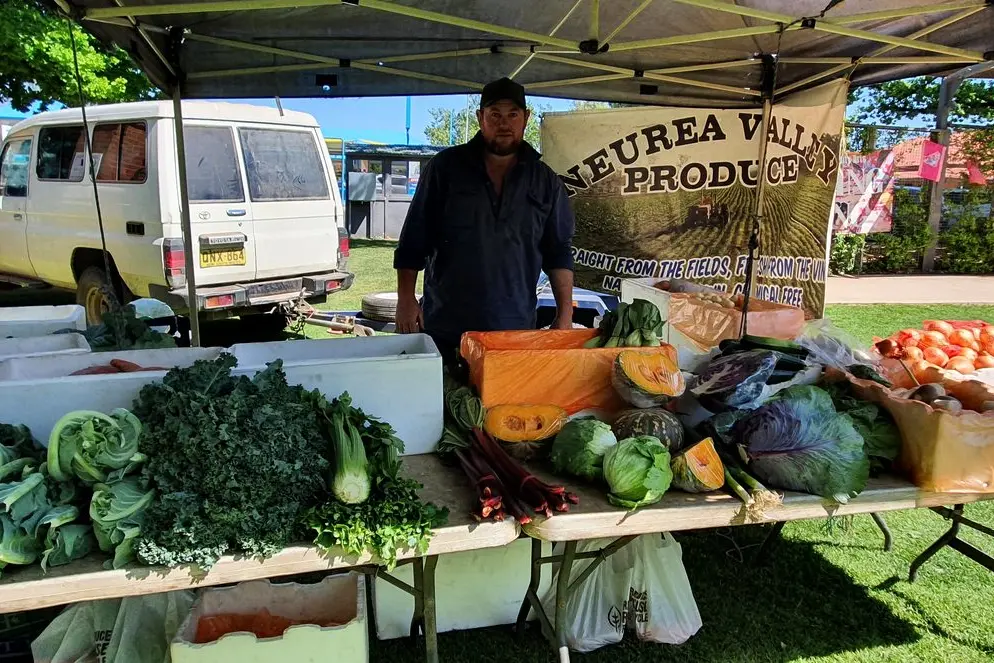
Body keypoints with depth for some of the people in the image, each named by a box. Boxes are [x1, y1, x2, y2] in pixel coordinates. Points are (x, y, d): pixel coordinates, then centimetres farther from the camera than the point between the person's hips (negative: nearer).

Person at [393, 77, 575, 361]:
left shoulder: (545, 181, 7)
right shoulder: (445, 167, 2)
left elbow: (559, 252, 8)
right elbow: (414, 240, 3)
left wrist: (565, 315, 2)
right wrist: (406, 298, -2)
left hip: (517, 330, 1)